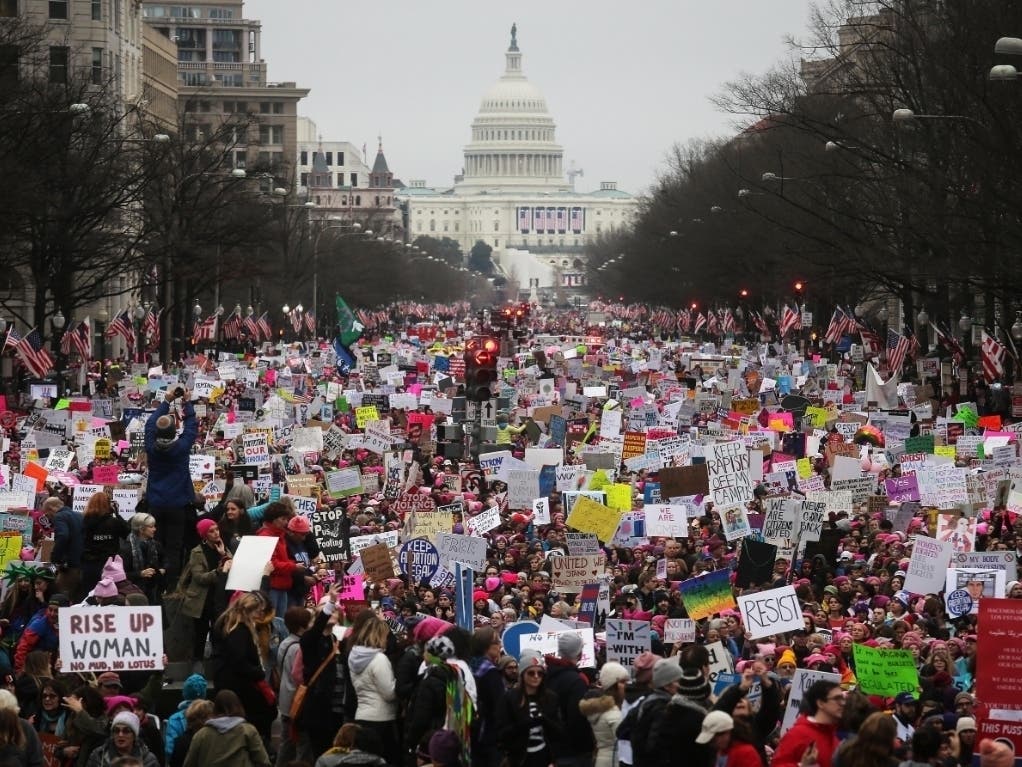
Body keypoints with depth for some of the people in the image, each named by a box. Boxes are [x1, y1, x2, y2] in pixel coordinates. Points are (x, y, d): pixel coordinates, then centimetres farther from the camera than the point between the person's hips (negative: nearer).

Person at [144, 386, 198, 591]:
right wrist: (187, 403, 14)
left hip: (155, 504, 3)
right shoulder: (181, 447, -11)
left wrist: (167, 401, 17)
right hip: (177, 504, -2)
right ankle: (171, 588, -3)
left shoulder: (152, 447, -4)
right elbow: (192, 426, 2)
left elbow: (150, 423, 12)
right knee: (174, 548, -1)